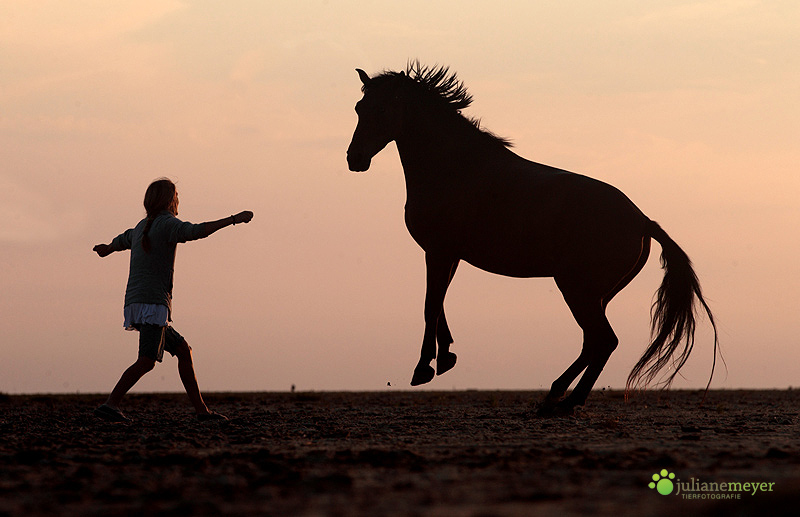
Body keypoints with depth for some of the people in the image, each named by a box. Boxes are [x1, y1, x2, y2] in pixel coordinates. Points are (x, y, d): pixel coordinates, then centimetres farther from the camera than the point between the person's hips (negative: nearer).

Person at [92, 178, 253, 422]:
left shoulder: (142, 226, 22)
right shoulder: (167, 223, -5)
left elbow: (124, 239, 44)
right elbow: (195, 232, -23)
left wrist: (108, 249, 67)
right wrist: (233, 219, -23)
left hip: (135, 305, 10)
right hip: (151, 303, -10)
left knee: (183, 350, 13)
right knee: (147, 360, -19)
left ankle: (201, 409, 10)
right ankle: (110, 405, -29)